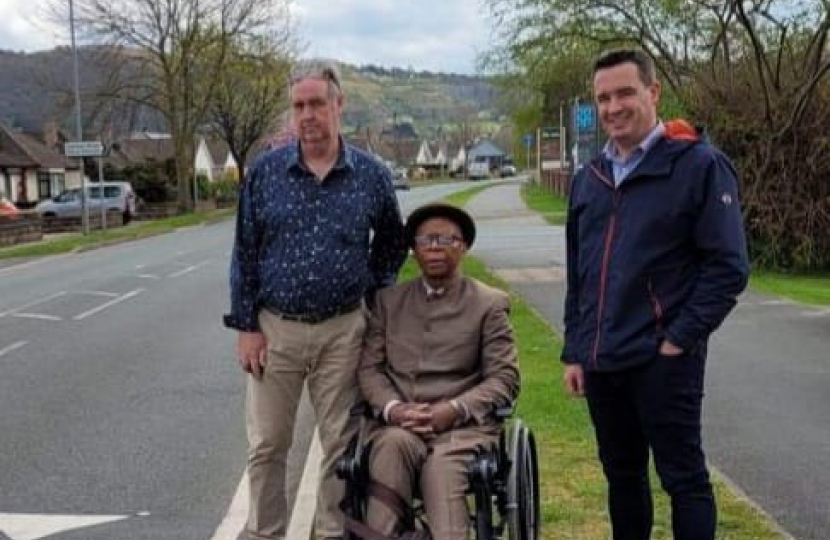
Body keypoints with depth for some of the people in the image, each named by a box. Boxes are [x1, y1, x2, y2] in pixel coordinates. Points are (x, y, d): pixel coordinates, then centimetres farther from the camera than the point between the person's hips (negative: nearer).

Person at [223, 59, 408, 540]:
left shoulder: (372, 175, 0)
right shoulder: (265, 172, -1)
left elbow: (392, 243, 15)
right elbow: (245, 253, 2)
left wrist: (374, 299, 6)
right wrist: (246, 326, -2)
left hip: (343, 332, 0)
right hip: (275, 329, 0)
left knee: (341, 443, 7)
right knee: (267, 445, 7)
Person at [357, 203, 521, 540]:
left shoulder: (490, 304, 10)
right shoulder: (389, 300, 18)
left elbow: (504, 378, 2)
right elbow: (369, 368, 12)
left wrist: (454, 409, -14)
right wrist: (393, 408, -9)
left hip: (462, 426, -2)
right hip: (399, 424, 2)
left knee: (442, 470, -33)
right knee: (393, 444, -33)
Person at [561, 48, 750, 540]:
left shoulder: (700, 165, -7)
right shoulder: (590, 178, 12)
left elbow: (729, 267, -11)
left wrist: (680, 340, -14)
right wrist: (575, 352, 12)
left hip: (664, 362, -6)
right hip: (602, 364, 6)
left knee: (684, 479, 3)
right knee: (622, 477, 16)